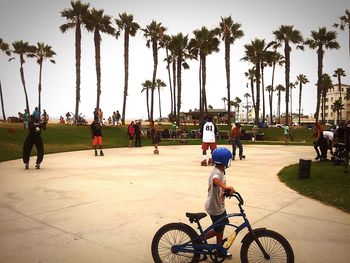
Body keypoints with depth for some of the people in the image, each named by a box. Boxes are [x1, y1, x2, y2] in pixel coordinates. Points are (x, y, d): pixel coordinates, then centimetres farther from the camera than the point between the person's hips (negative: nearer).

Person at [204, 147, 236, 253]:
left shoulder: (220, 170, 2)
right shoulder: (216, 172, -28)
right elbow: (215, 180, -54)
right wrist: (226, 187, -68)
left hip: (219, 205, 9)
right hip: (215, 207, -9)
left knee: (222, 226, 19)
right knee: (218, 230, 6)